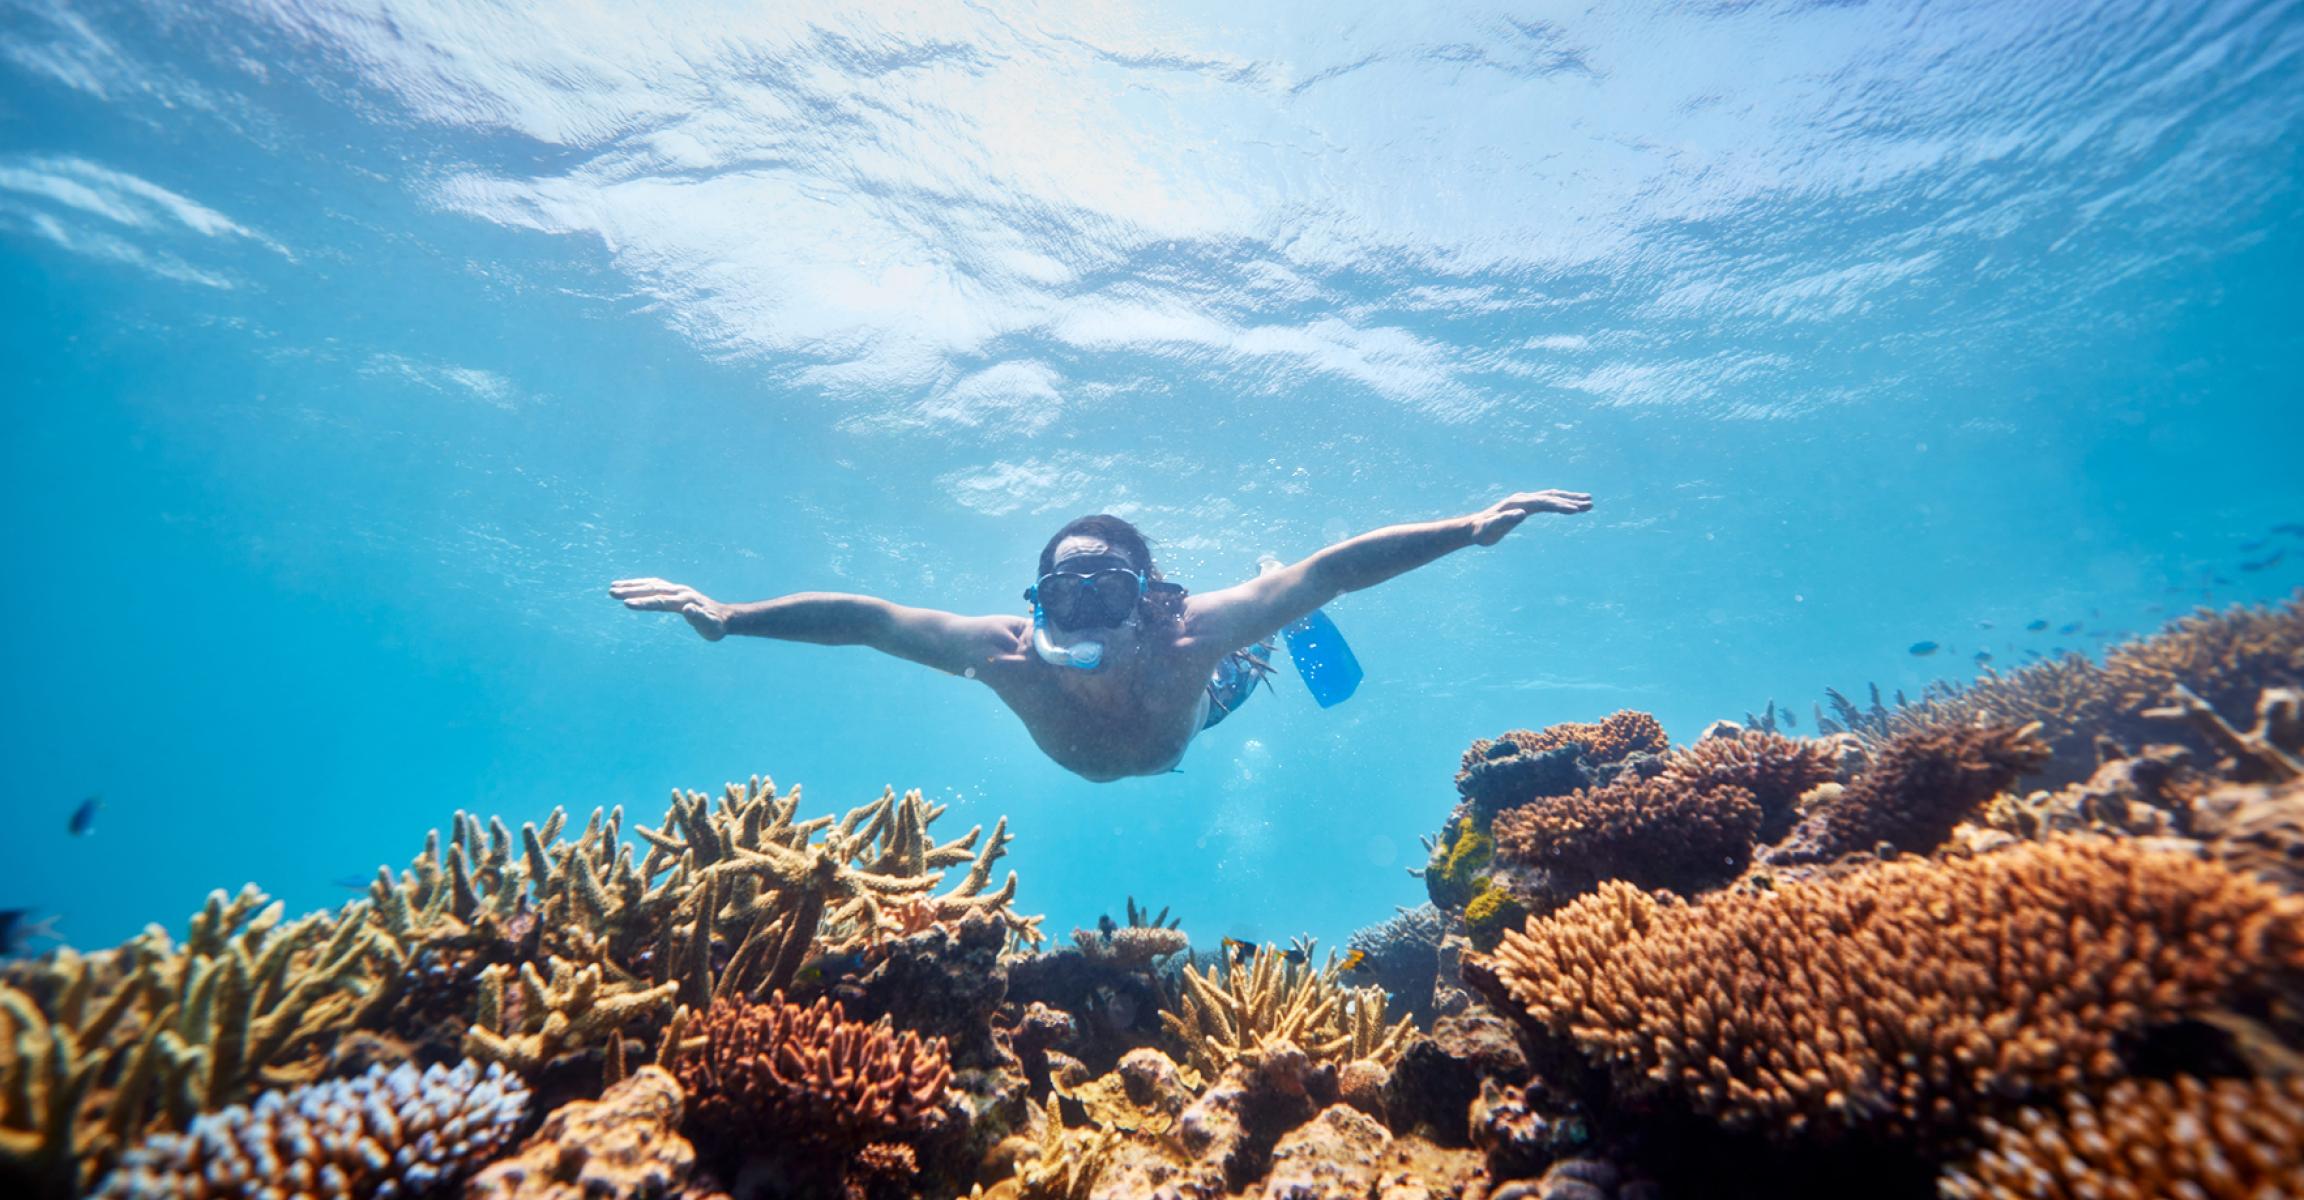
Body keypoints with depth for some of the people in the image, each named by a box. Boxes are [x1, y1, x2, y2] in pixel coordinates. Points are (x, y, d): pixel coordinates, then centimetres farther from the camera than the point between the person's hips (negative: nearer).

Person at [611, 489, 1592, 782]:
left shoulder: (1188, 631, -49)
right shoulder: (1009, 654, -46)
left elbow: (1334, 567, -49)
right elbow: (863, 617, -40)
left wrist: (1470, 527, -54)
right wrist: (729, 617, -39)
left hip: (1199, 694, -1)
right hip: (1089, 754, 2)